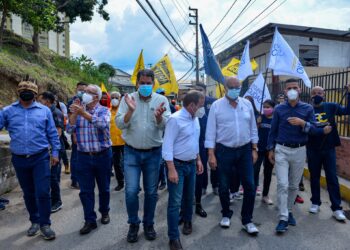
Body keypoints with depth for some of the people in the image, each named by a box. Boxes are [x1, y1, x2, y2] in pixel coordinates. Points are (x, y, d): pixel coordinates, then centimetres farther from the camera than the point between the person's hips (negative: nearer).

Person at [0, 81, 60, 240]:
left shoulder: (44, 110, 2)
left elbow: (52, 133, 3)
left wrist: (55, 152, 0)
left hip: (40, 158, -2)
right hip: (19, 160, 2)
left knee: (43, 192, -3)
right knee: (28, 193, 15)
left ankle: (45, 224, 13)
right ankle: (35, 221, 32)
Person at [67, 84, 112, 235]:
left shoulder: (104, 110, -3)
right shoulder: (78, 110, 7)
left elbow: (102, 124, -25)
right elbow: (70, 129, -2)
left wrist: (83, 112, -27)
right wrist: (74, 113, -13)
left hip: (103, 155, -2)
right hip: (83, 156, 2)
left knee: (104, 188, 13)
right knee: (85, 190, 4)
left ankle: (104, 212, 35)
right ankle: (90, 220, 17)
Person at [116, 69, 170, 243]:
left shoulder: (161, 100, -3)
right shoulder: (128, 99, -2)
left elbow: (166, 126, -10)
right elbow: (120, 124, -9)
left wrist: (159, 116, -31)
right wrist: (130, 110, -26)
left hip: (153, 153, 1)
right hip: (131, 152, 0)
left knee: (151, 192, 11)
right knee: (131, 191, -1)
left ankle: (148, 224, 32)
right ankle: (133, 224, 24)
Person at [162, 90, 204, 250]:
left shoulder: (195, 119, 6)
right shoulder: (175, 119, -20)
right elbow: (167, 146, -21)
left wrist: (198, 159, 16)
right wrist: (171, 170, -24)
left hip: (192, 164, 8)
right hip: (178, 165, -7)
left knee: (189, 196, 21)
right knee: (175, 202, -1)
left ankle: (187, 221, 46)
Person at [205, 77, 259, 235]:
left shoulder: (247, 104, 5)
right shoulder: (216, 105, -5)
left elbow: (253, 128, 10)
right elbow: (210, 132, -6)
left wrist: (254, 149, 6)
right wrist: (211, 154, -10)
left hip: (245, 150, 3)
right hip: (224, 151, -2)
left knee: (250, 186, 3)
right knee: (224, 186, 9)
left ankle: (247, 220, 20)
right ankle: (226, 214, 33)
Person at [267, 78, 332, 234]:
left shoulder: (308, 108, 2)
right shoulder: (279, 109, 1)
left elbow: (313, 130, -1)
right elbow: (273, 130, 5)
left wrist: (303, 123, -20)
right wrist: (271, 149, 2)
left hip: (300, 151, 2)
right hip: (281, 150, -1)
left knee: (294, 185, 13)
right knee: (282, 185, -7)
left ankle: (288, 211, 31)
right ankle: (283, 218, 0)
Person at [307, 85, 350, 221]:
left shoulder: (331, 106, 3)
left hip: (329, 148, 1)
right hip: (313, 149, 0)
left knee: (332, 178, 4)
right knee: (314, 177, 11)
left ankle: (336, 208, 12)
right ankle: (315, 203, 25)